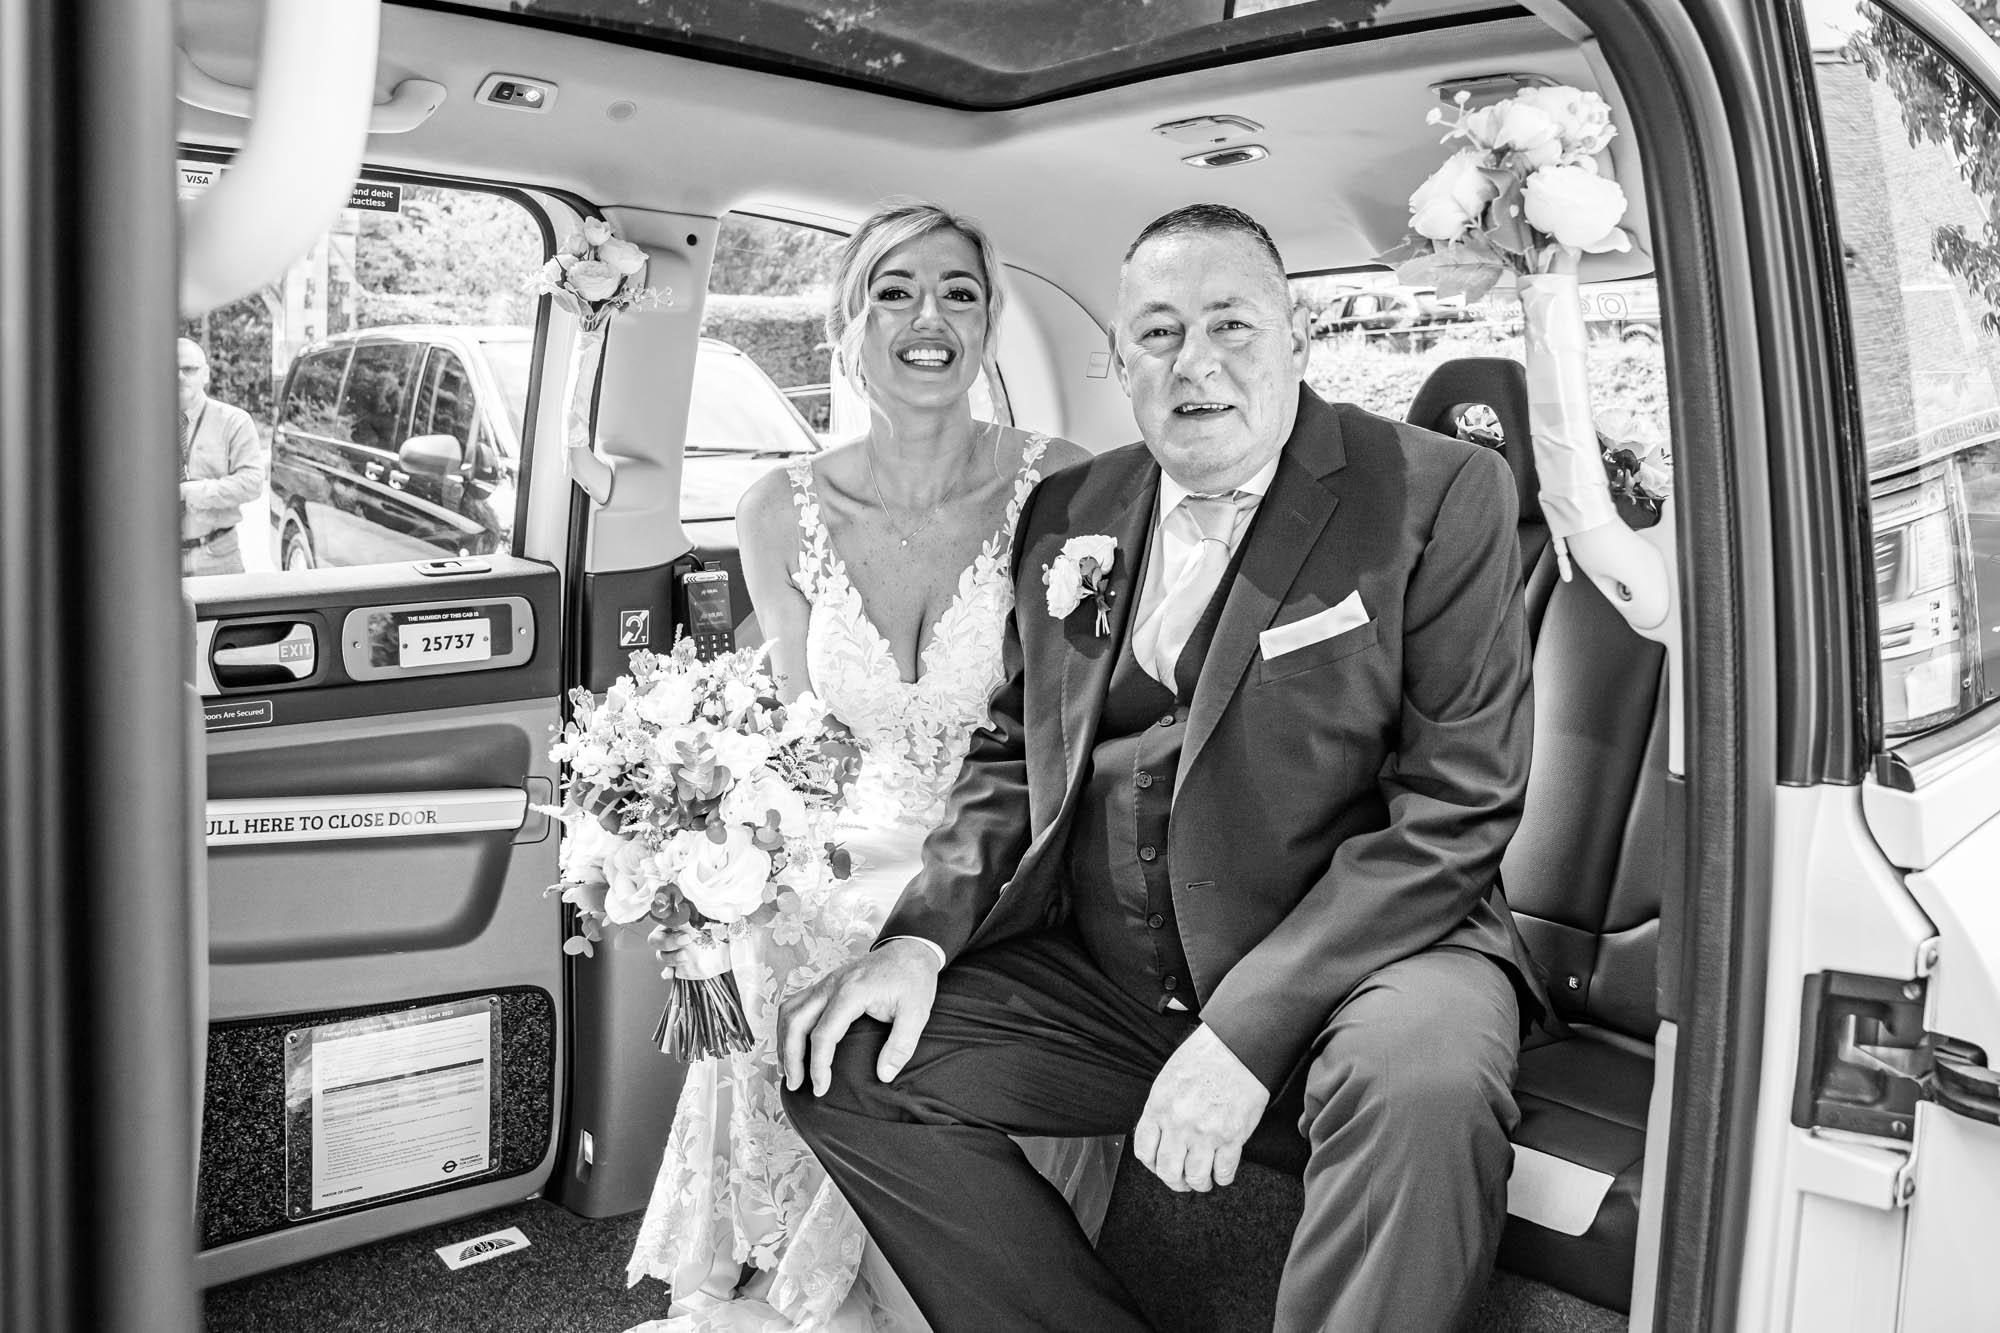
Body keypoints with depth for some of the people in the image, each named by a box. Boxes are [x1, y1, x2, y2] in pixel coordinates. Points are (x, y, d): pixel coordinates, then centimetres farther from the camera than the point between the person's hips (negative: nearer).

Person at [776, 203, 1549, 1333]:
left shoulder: (1443, 495, -6)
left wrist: (1246, 1028, -21)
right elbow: (1014, 752, 16)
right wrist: (924, 934, -3)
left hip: (1360, 946, -5)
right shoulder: (1069, 514, 10)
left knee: (1425, 1078, -36)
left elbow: (1457, 801, -13)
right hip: (1101, 976, 5)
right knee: (843, 1062, -5)